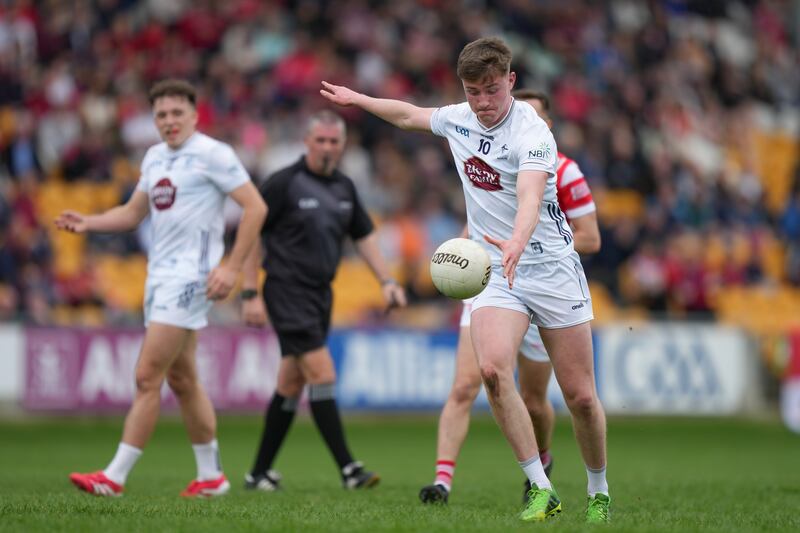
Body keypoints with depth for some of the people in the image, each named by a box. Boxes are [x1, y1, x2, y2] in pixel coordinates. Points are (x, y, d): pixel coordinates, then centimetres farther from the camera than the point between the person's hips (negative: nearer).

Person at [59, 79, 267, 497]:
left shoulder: (212, 154, -9)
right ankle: (210, 476, 19)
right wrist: (87, 223, 4)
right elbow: (133, 213, 22)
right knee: (181, 379, 11)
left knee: (147, 376, -11)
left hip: (190, 275, -8)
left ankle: (115, 477, -11)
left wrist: (232, 267, -16)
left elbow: (255, 207, -11)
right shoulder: (154, 157, 15)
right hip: (160, 274, 8)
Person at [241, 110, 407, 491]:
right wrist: (250, 294, -11)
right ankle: (347, 468, -16)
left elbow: (364, 237, 19)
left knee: (291, 385, 10)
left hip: (320, 294, 7)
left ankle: (260, 472, 18)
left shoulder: (344, 188, 11)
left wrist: (387, 281, 8)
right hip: (287, 291, -7)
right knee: (322, 375, -15)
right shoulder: (284, 183, -9)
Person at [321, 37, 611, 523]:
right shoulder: (459, 119, 3)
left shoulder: (531, 132, -19)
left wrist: (517, 241, -57)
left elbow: (530, 196, -38)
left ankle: (599, 494, 21)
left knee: (581, 396, -4)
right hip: (494, 274, 4)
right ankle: (541, 490, -17)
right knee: (492, 369, -24)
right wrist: (358, 99, 36)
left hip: (553, 269, -4)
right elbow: (410, 115, 26)